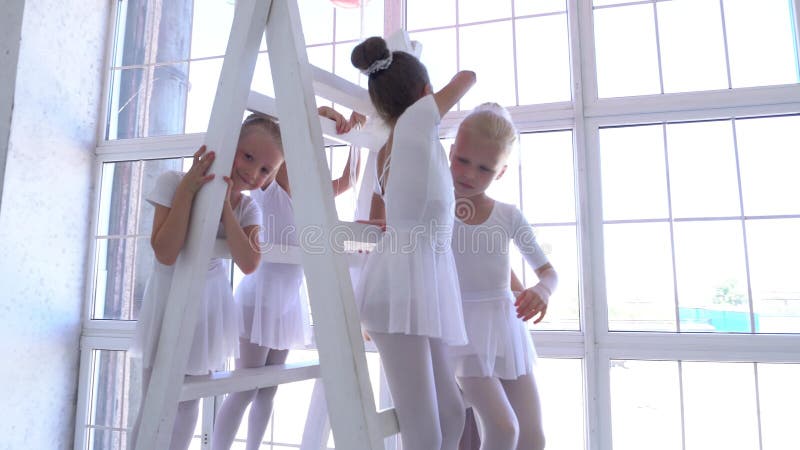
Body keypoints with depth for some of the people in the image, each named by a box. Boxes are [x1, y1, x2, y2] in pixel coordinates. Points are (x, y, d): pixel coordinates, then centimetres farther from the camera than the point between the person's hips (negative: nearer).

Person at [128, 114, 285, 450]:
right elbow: (166, 254, -26)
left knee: (188, 404, 17)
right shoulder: (174, 183, -16)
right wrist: (187, 189, -30)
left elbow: (249, 264, -21)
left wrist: (225, 203, -24)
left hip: (211, 306, 4)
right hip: (170, 303, -4)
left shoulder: (248, 209, -5)